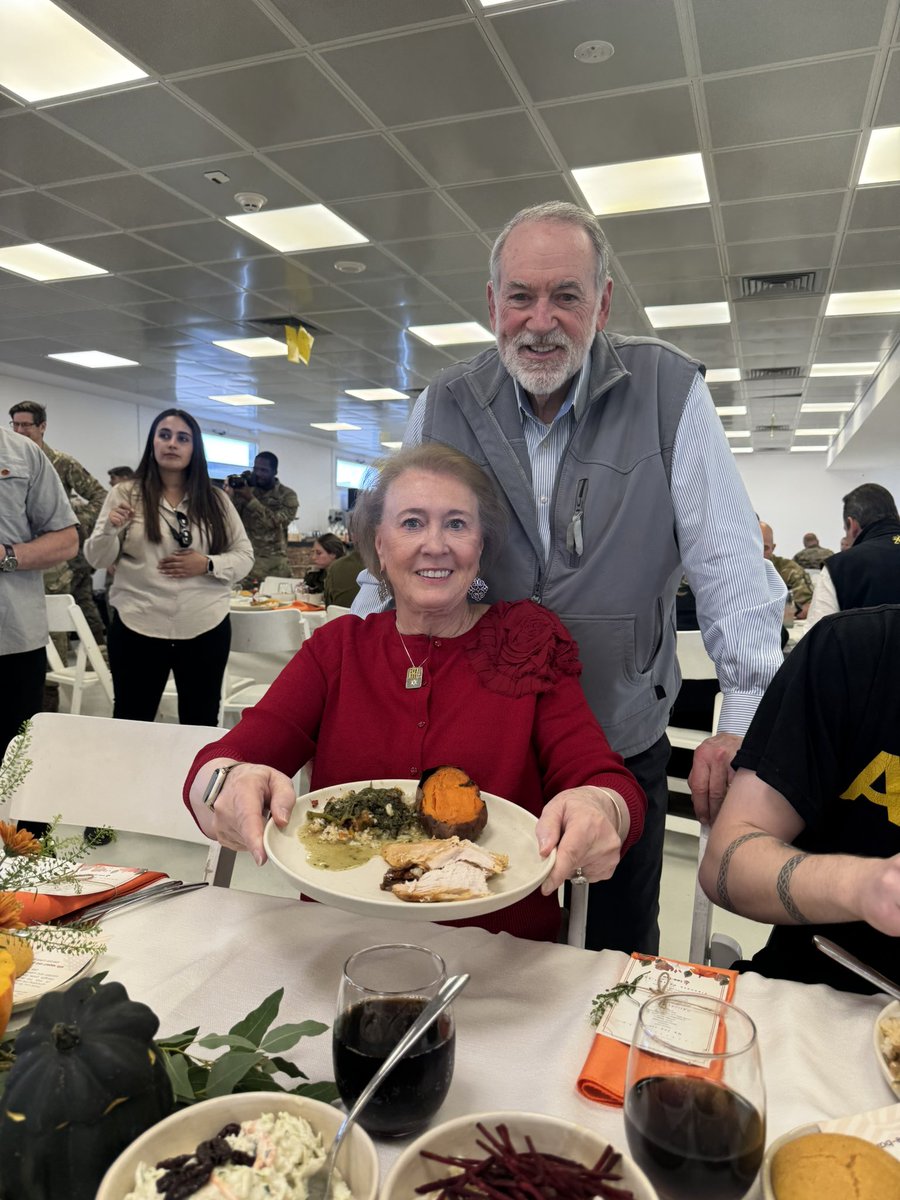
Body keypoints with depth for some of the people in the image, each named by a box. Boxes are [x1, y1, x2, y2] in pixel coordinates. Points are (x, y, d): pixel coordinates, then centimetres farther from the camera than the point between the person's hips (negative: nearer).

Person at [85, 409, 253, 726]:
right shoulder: (125, 494, 3)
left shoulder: (216, 500, 6)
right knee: (131, 723, 10)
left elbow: (244, 555, 5)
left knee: (202, 724, 13)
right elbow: (97, 559, 1)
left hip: (206, 629, 1)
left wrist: (208, 565, -13)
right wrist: (110, 529, -19)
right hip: (137, 629, -1)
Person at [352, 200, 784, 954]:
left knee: (620, 956, 18)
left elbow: (728, 561, -9)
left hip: (624, 750, -1)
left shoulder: (670, 393, -7)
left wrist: (749, 715, -17)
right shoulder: (444, 407, -1)